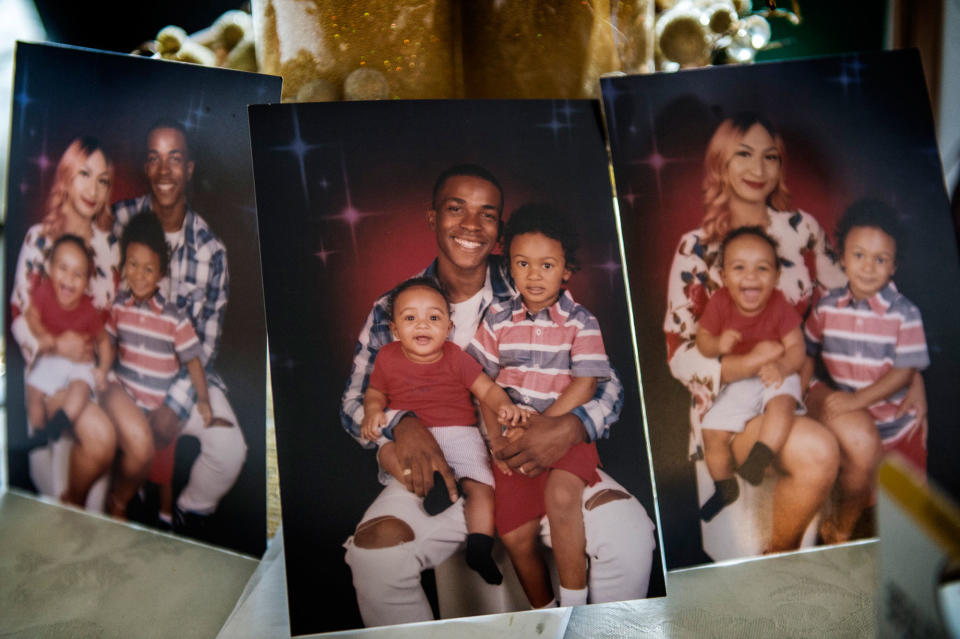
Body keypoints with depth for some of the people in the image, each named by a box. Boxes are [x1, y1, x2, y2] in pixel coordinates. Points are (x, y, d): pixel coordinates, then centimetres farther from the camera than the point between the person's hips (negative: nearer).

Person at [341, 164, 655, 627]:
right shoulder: (392, 310, 5)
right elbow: (354, 404, 6)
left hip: (538, 459, 0)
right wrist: (401, 424, -18)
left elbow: (607, 385, 2)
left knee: (627, 529, -23)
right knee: (375, 551, -28)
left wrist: (572, 427, -21)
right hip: (438, 469, 0)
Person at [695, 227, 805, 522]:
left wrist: (781, 367, -37)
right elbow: (702, 339, -3)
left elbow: (797, 347, -16)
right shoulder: (719, 303, -11)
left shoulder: (780, 307, -15)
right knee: (712, 431, -6)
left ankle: (758, 459, -28)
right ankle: (725, 488, 15)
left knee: (782, 404, -36)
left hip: (776, 376, -2)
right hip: (738, 381, 2)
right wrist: (717, 344, -27)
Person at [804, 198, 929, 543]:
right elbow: (805, 350, 5)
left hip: (896, 418, -1)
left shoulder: (904, 313, -14)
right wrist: (812, 389, -10)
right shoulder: (827, 307, -6)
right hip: (848, 414, 1)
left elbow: (905, 371, -17)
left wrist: (858, 400, -25)